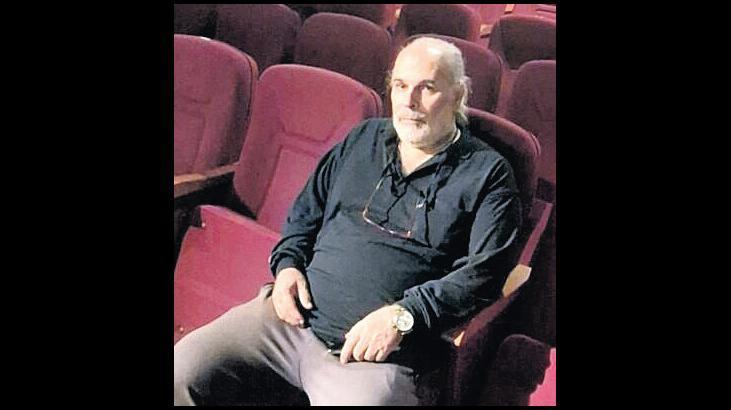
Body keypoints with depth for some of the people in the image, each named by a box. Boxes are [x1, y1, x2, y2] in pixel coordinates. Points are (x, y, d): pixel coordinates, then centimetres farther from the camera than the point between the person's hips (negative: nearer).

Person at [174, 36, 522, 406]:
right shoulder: (364, 138, 17)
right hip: (291, 315, 5)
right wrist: (287, 264, 5)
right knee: (182, 371, -8)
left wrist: (402, 315, -18)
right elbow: (306, 209, 24)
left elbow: (484, 271, -7)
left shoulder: (487, 174, 2)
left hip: (379, 350, -4)